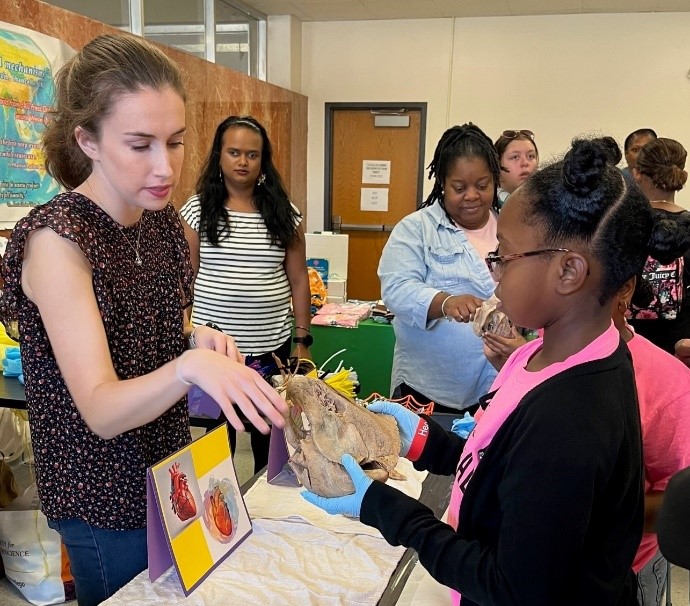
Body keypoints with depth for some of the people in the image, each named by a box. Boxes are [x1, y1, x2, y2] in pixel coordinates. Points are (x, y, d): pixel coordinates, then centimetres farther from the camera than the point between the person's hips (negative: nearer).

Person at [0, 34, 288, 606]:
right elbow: (100, 410, -29)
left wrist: (201, 339, -10)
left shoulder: (164, 221, -4)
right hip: (104, 497, -6)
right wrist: (189, 366, -47)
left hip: (169, 468, 7)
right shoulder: (56, 238, -23)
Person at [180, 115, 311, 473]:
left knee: (269, 435, 11)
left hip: (271, 346, 1)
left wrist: (303, 342, 2)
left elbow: (298, 281, 5)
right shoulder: (198, 209, -1)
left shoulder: (283, 213, 2)